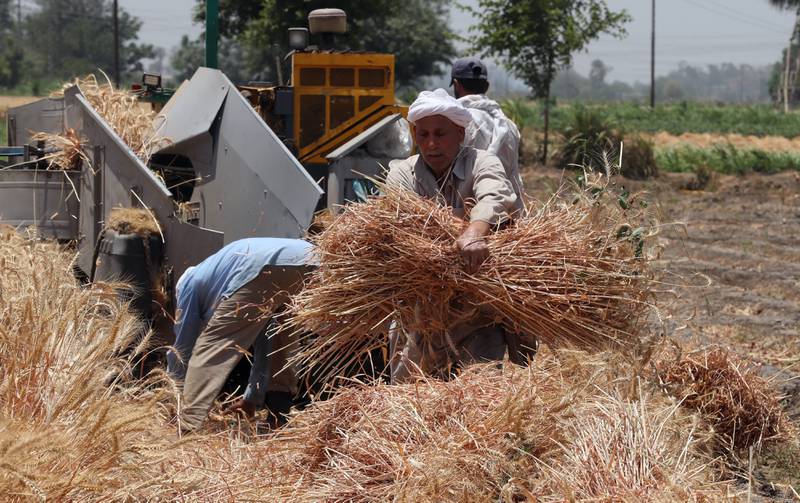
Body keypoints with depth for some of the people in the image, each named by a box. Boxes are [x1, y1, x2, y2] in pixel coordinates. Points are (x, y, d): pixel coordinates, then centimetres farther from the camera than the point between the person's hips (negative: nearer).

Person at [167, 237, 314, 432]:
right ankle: (283, 418, 27)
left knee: (210, 346, 3)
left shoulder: (191, 282, 31)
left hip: (268, 269, -6)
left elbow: (184, 343, 34)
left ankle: (188, 428, -7)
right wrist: (252, 398, 54)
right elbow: (263, 344, 48)